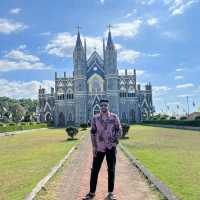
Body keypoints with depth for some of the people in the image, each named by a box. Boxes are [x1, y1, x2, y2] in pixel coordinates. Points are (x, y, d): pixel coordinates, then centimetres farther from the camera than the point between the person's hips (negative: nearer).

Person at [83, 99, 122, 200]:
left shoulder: (114, 117, -2)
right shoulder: (95, 118, 2)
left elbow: (119, 130, 2)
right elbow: (93, 133, 3)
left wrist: (115, 141, -10)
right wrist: (93, 146, -2)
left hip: (111, 147, -1)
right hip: (99, 148, 1)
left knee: (111, 170, 7)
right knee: (94, 170, 5)